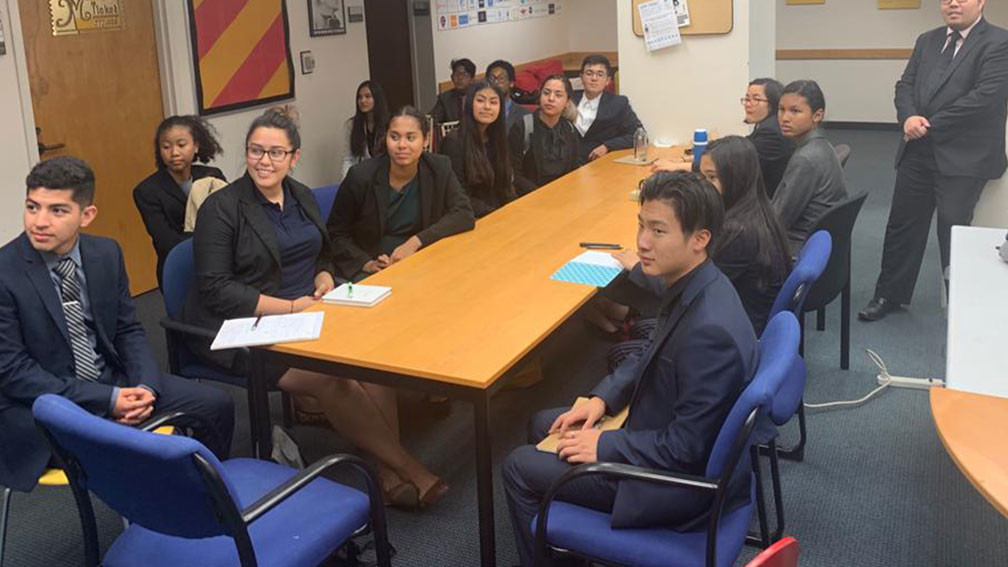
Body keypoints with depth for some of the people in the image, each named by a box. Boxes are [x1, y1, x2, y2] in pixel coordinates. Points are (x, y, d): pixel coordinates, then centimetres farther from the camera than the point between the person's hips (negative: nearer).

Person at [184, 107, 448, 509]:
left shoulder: (302, 197, 13)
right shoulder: (221, 208, -8)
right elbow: (215, 288, -13)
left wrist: (324, 278, 0)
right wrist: (288, 306, -19)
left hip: (307, 312, 6)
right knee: (332, 377, -29)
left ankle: (391, 475, -19)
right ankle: (408, 468, -15)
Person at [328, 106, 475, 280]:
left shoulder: (439, 168, -1)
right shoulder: (361, 175, -8)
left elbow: (465, 215, -8)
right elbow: (336, 233, -2)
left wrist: (415, 242, -18)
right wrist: (367, 264, -18)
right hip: (372, 271, -3)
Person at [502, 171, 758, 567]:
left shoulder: (710, 329, -33)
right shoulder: (692, 286, -5)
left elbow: (686, 447, -27)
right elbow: (652, 360, 13)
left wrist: (604, 446, -17)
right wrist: (602, 398, 0)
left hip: (689, 478, -9)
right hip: (670, 437, 9)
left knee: (520, 468, -3)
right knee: (543, 424, 20)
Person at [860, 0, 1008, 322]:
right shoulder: (927, 41, 15)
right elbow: (905, 85, 12)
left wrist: (930, 125, -14)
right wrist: (908, 117, -10)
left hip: (964, 156, -6)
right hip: (918, 152, 6)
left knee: (953, 230, -4)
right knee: (902, 224, 11)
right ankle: (890, 295, 25)